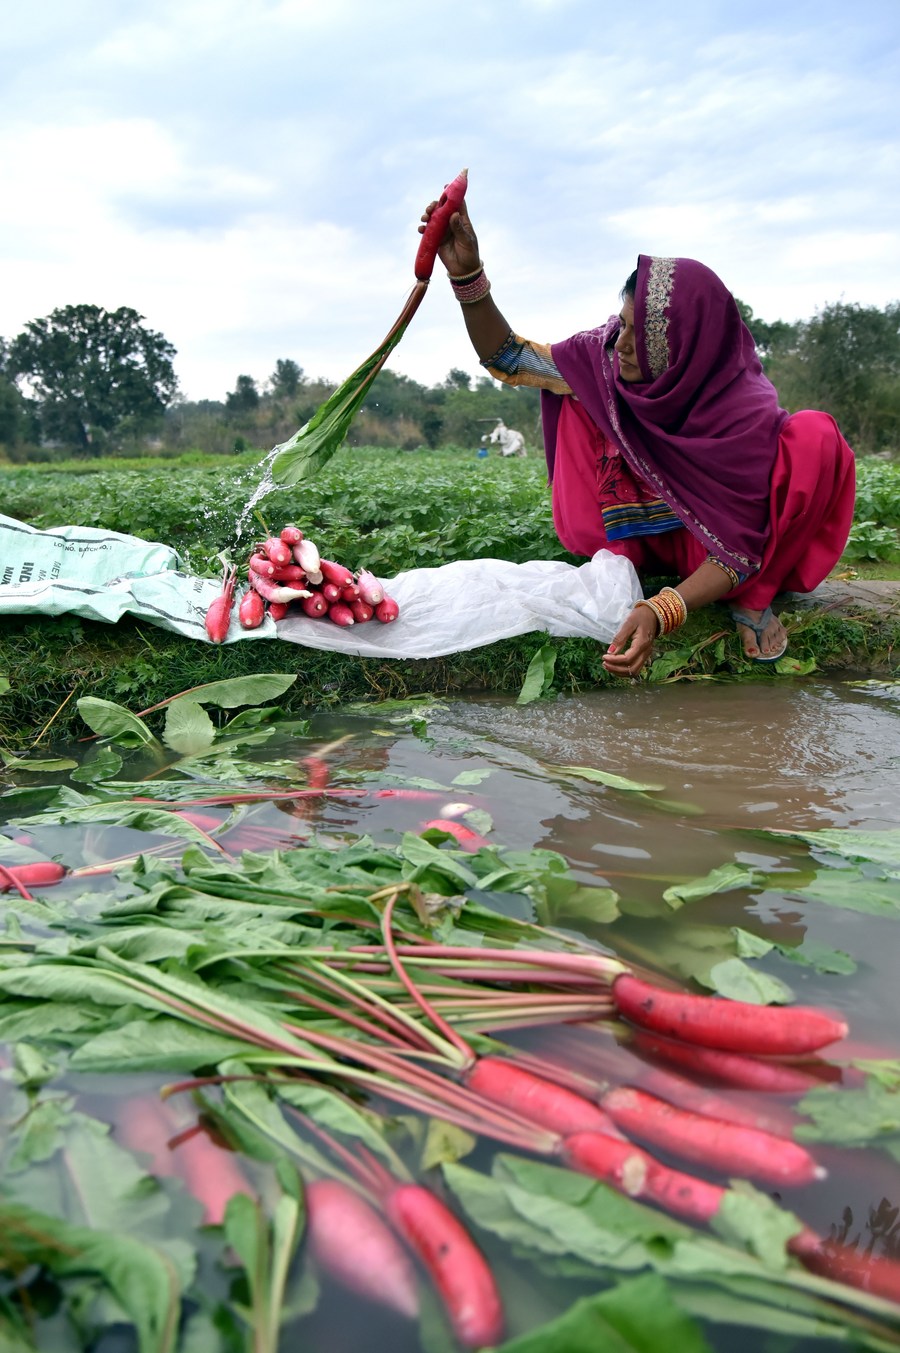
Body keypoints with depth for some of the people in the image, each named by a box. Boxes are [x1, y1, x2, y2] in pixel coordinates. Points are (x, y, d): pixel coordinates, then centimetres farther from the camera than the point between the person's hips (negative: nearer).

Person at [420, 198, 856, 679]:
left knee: (815, 439, -31)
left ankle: (751, 596, -15)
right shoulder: (609, 356, -16)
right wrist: (468, 274, -26)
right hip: (649, 534, 4)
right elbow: (509, 359, -11)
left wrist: (661, 613, -44)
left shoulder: (747, 410, -28)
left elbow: (739, 550, -29)